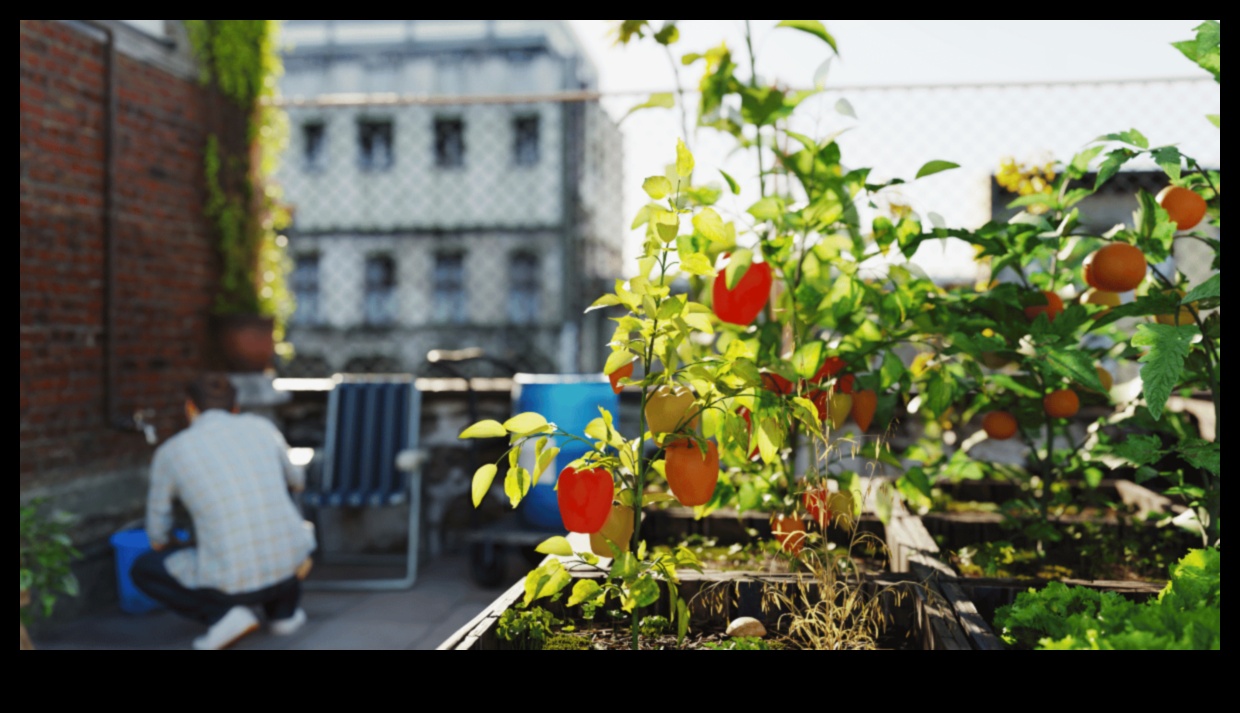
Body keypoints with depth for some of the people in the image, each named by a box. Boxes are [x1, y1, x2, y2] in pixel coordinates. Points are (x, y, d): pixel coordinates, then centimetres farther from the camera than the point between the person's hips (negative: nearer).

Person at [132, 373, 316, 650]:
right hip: (291, 563, 3)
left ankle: (224, 612, 2)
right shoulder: (261, 426, 10)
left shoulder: (169, 452, 4)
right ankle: (284, 607, 23)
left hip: (232, 579, -3)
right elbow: (296, 481, 30)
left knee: (142, 569, 24)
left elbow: (158, 532, 16)